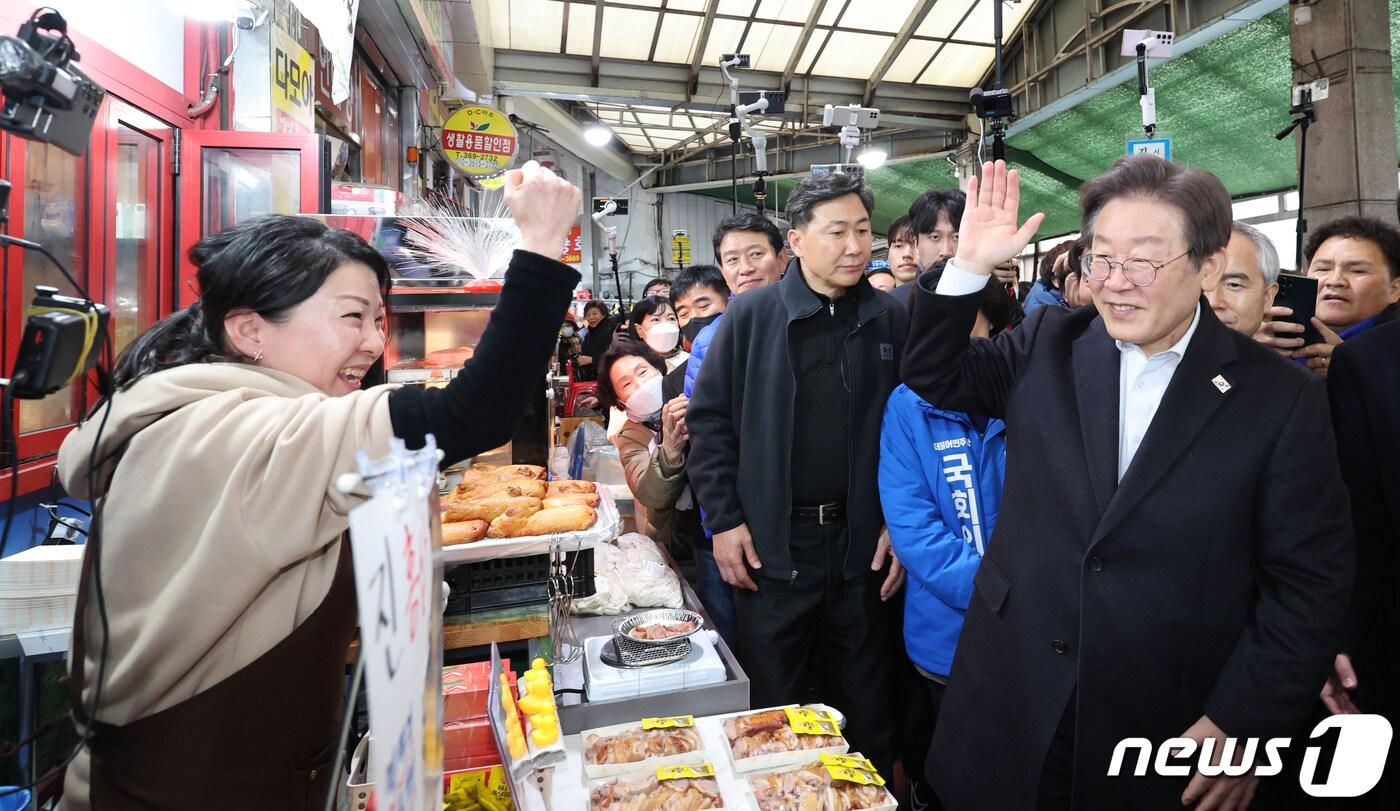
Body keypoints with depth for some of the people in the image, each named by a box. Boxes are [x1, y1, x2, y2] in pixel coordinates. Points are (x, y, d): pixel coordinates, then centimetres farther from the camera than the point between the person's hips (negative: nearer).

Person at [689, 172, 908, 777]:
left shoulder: (890, 320, 2)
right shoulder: (750, 316, -3)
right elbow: (710, 419, -2)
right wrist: (724, 519, -7)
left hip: (864, 543, 2)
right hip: (770, 545, -1)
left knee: (868, 704, 19)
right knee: (773, 710, 14)